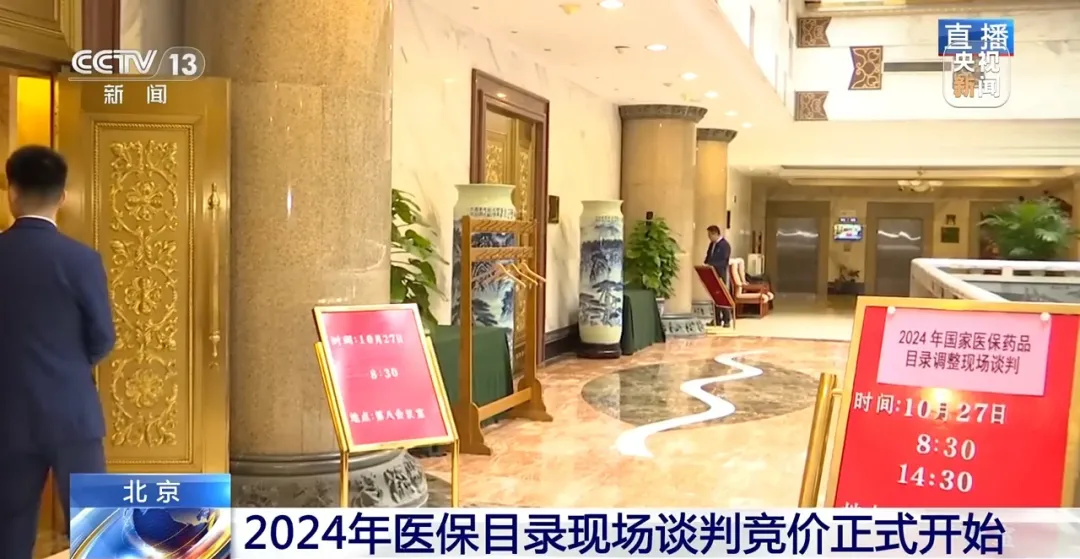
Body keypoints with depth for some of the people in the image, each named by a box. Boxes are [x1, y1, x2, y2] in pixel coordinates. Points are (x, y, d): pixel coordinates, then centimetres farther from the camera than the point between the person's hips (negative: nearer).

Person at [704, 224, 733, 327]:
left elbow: (723, 261, -17)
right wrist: (706, 265, -2)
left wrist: (710, 265, -24)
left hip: (720, 274, -8)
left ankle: (727, 320, 2)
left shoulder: (725, 245, -12)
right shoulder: (712, 244, 14)